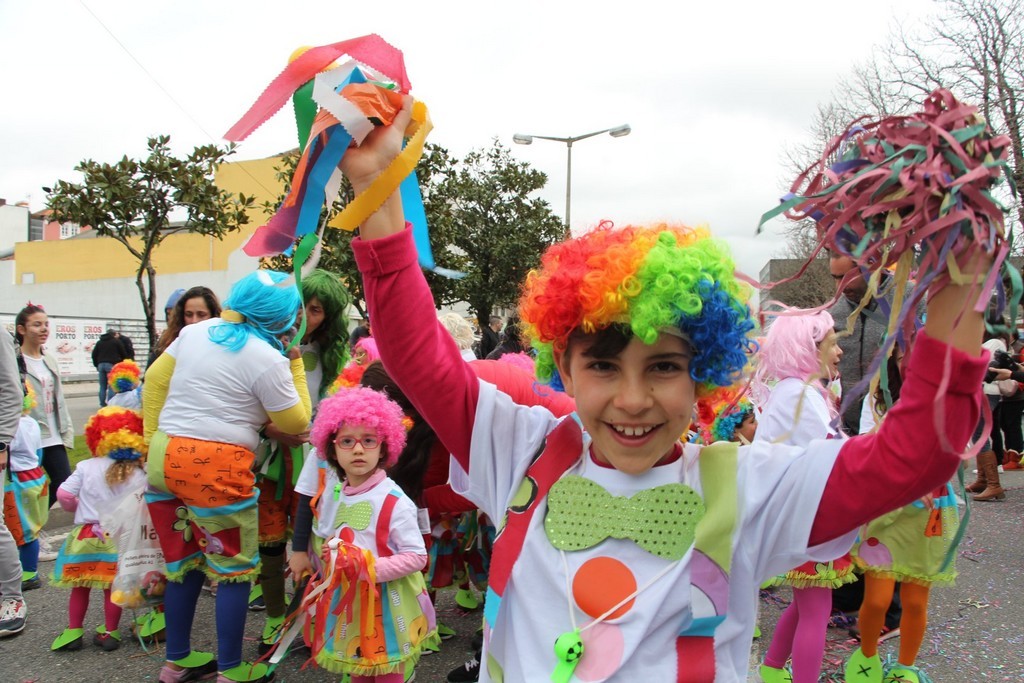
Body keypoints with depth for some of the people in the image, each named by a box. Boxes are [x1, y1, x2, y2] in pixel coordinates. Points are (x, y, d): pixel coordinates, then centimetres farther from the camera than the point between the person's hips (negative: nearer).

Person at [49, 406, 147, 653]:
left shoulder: (86, 467, -4)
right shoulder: (140, 476, -6)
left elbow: (63, 495, -7)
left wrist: (77, 508, 12)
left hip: (86, 536, 1)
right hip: (120, 538, -1)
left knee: (80, 586, 17)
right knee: (113, 587, 11)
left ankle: (73, 631, 25)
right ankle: (110, 633, 19)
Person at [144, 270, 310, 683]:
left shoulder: (194, 332, 10)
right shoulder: (267, 359, -9)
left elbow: (154, 380, 12)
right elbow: (296, 422, -1)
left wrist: (154, 441, 15)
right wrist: (295, 364, 5)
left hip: (165, 457, 7)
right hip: (218, 467, -7)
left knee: (184, 564, 20)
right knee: (235, 569, 9)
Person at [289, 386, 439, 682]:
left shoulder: (394, 502, -21)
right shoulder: (331, 491, -2)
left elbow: (417, 556, -21)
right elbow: (322, 538, 15)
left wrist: (369, 566, -26)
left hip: (385, 603, -5)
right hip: (344, 600, 6)